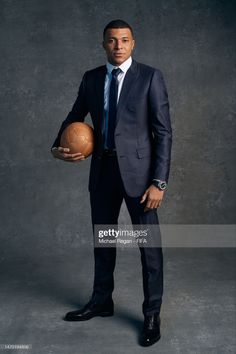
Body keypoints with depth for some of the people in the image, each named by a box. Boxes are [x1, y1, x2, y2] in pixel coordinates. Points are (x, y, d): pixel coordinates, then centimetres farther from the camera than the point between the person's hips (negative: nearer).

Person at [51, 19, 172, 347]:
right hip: (102, 169, 5)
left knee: (148, 244, 3)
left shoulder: (150, 76, -6)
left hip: (138, 169, -4)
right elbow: (75, 116, 16)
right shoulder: (91, 78, 7)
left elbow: (163, 131, -9)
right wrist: (59, 146, -5)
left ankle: (152, 314, 20)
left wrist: (159, 182, -14)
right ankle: (101, 301, 36)